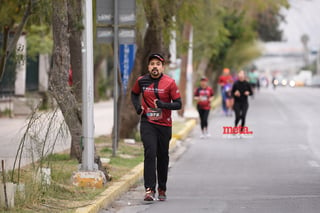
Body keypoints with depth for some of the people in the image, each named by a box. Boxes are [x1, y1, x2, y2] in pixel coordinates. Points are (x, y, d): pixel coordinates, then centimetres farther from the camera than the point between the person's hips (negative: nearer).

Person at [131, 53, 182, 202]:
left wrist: (163, 105, -21)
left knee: (163, 157, 9)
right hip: (147, 123, 0)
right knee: (150, 153, -16)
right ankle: (149, 189, -19)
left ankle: (162, 189, 26)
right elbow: (134, 94, 21)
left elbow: (178, 104, -6)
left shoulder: (169, 83, -6)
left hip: (164, 125, 0)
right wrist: (137, 106, 3)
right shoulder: (141, 81, 1)